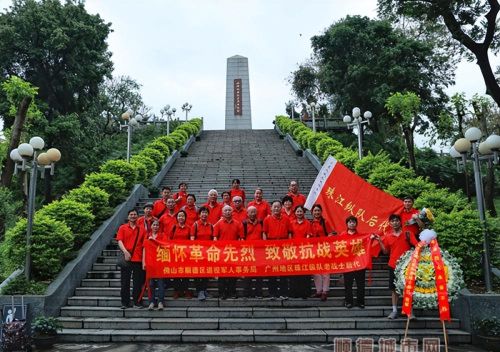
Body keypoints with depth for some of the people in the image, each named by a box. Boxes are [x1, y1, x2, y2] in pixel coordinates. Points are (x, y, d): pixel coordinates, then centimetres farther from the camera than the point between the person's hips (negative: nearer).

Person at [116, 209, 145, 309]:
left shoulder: (141, 229, 11)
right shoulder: (122, 228, 8)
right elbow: (119, 241, -2)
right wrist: (125, 252, -17)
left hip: (138, 259, 1)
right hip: (126, 258, -1)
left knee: (138, 282, 2)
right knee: (125, 282, 3)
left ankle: (137, 302, 10)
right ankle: (125, 303, 11)